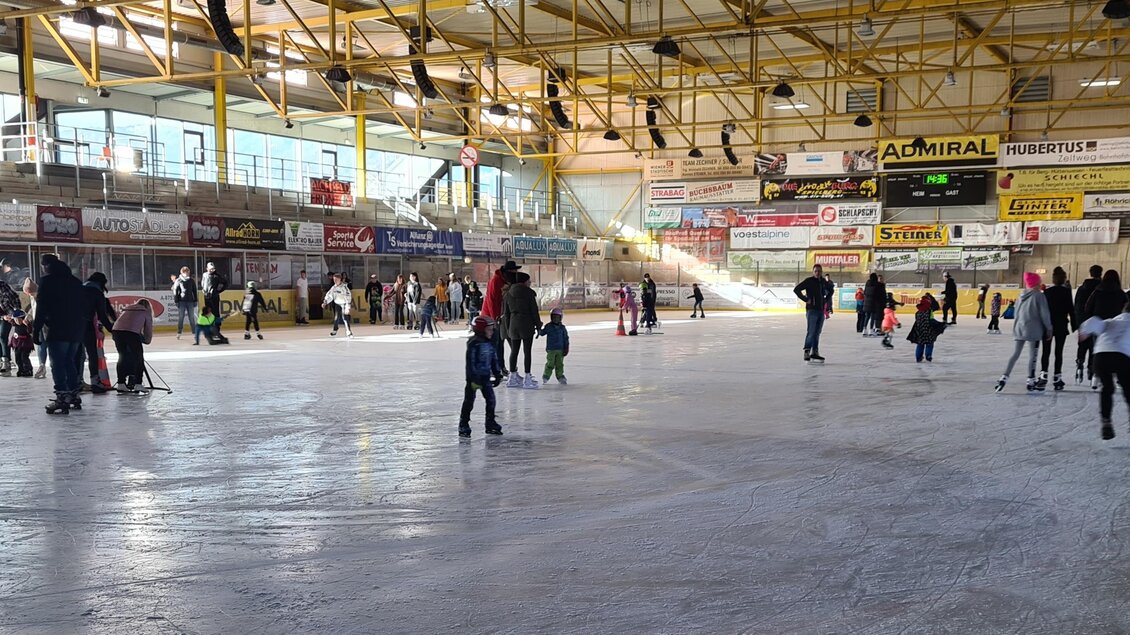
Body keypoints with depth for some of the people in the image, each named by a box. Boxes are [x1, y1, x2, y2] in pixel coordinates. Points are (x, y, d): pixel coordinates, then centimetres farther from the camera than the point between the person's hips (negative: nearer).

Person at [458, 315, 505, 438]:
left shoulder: (490, 343, 7)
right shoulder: (474, 344, -17)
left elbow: (494, 360, 16)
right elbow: (470, 362, -19)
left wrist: (497, 374, 14)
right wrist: (473, 379, -22)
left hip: (486, 377, 7)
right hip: (474, 377, -7)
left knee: (491, 399, 8)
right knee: (469, 401, 0)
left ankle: (491, 423, 20)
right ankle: (463, 425, 8)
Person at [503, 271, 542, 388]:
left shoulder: (508, 294, 8)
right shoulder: (529, 293, -8)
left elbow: (506, 312, 11)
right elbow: (534, 310, -7)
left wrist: (508, 328, 16)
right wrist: (538, 326, 0)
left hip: (513, 324, 5)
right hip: (527, 324, -5)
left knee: (514, 350, 12)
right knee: (527, 351, -2)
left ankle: (513, 377, 17)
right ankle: (527, 379, -2)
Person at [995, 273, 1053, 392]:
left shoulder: (1022, 295, 9)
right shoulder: (1038, 296, -10)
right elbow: (1044, 314, -9)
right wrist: (1049, 328, -1)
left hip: (1019, 328, 6)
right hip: (1033, 330, -6)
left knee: (1015, 354, 9)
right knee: (1032, 355, 3)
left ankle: (1004, 378, 1)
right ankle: (1031, 382, 8)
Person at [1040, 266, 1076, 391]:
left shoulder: (1047, 291, 1)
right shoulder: (1066, 291, -6)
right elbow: (1071, 309, -5)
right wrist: (1074, 326, 2)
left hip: (1047, 325, 2)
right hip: (1061, 326, -2)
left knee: (1046, 351, 5)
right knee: (1059, 352, 3)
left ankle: (1043, 375, -5)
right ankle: (1057, 378, 3)